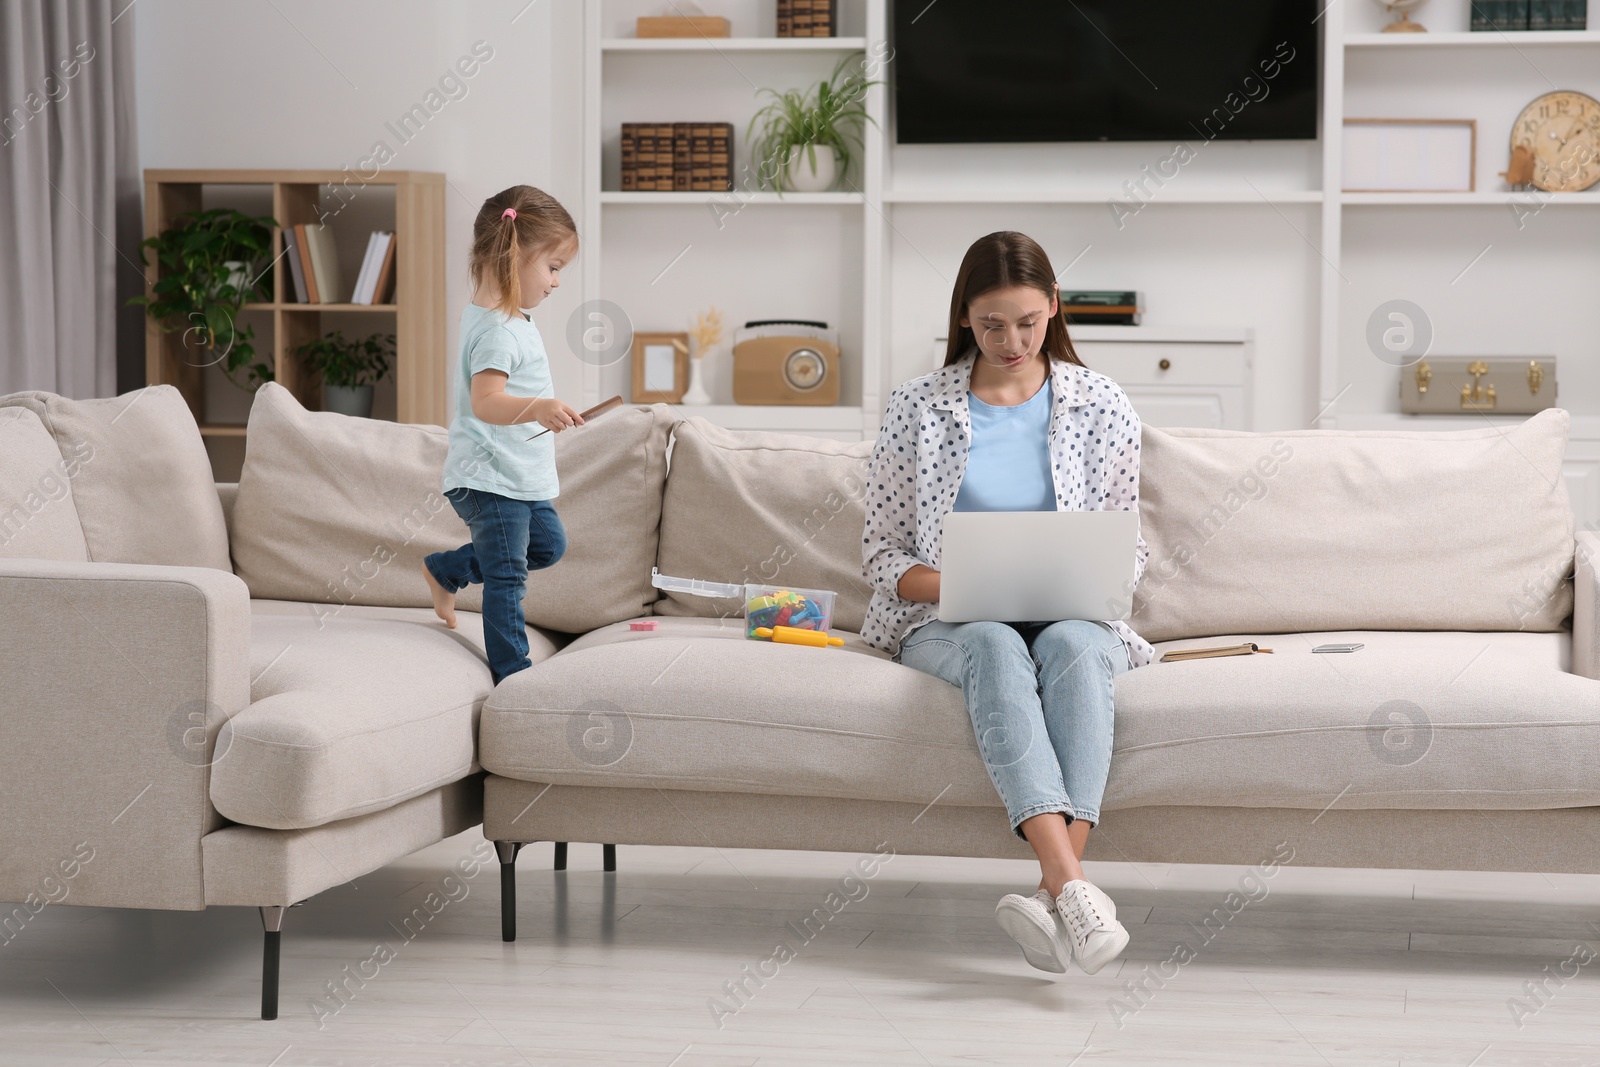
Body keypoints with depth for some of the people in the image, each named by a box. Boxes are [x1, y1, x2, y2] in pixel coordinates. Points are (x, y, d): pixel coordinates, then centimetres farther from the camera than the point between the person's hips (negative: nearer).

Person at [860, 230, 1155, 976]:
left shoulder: (1102, 406, 10)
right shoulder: (917, 408, 6)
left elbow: (1126, 550, 11)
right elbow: (882, 554, 5)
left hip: (1073, 617, 1)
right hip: (945, 624, -1)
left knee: (1072, 646, -36)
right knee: (998, 648, -37)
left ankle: (1053, 887, -50)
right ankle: (1074, 888, -55)